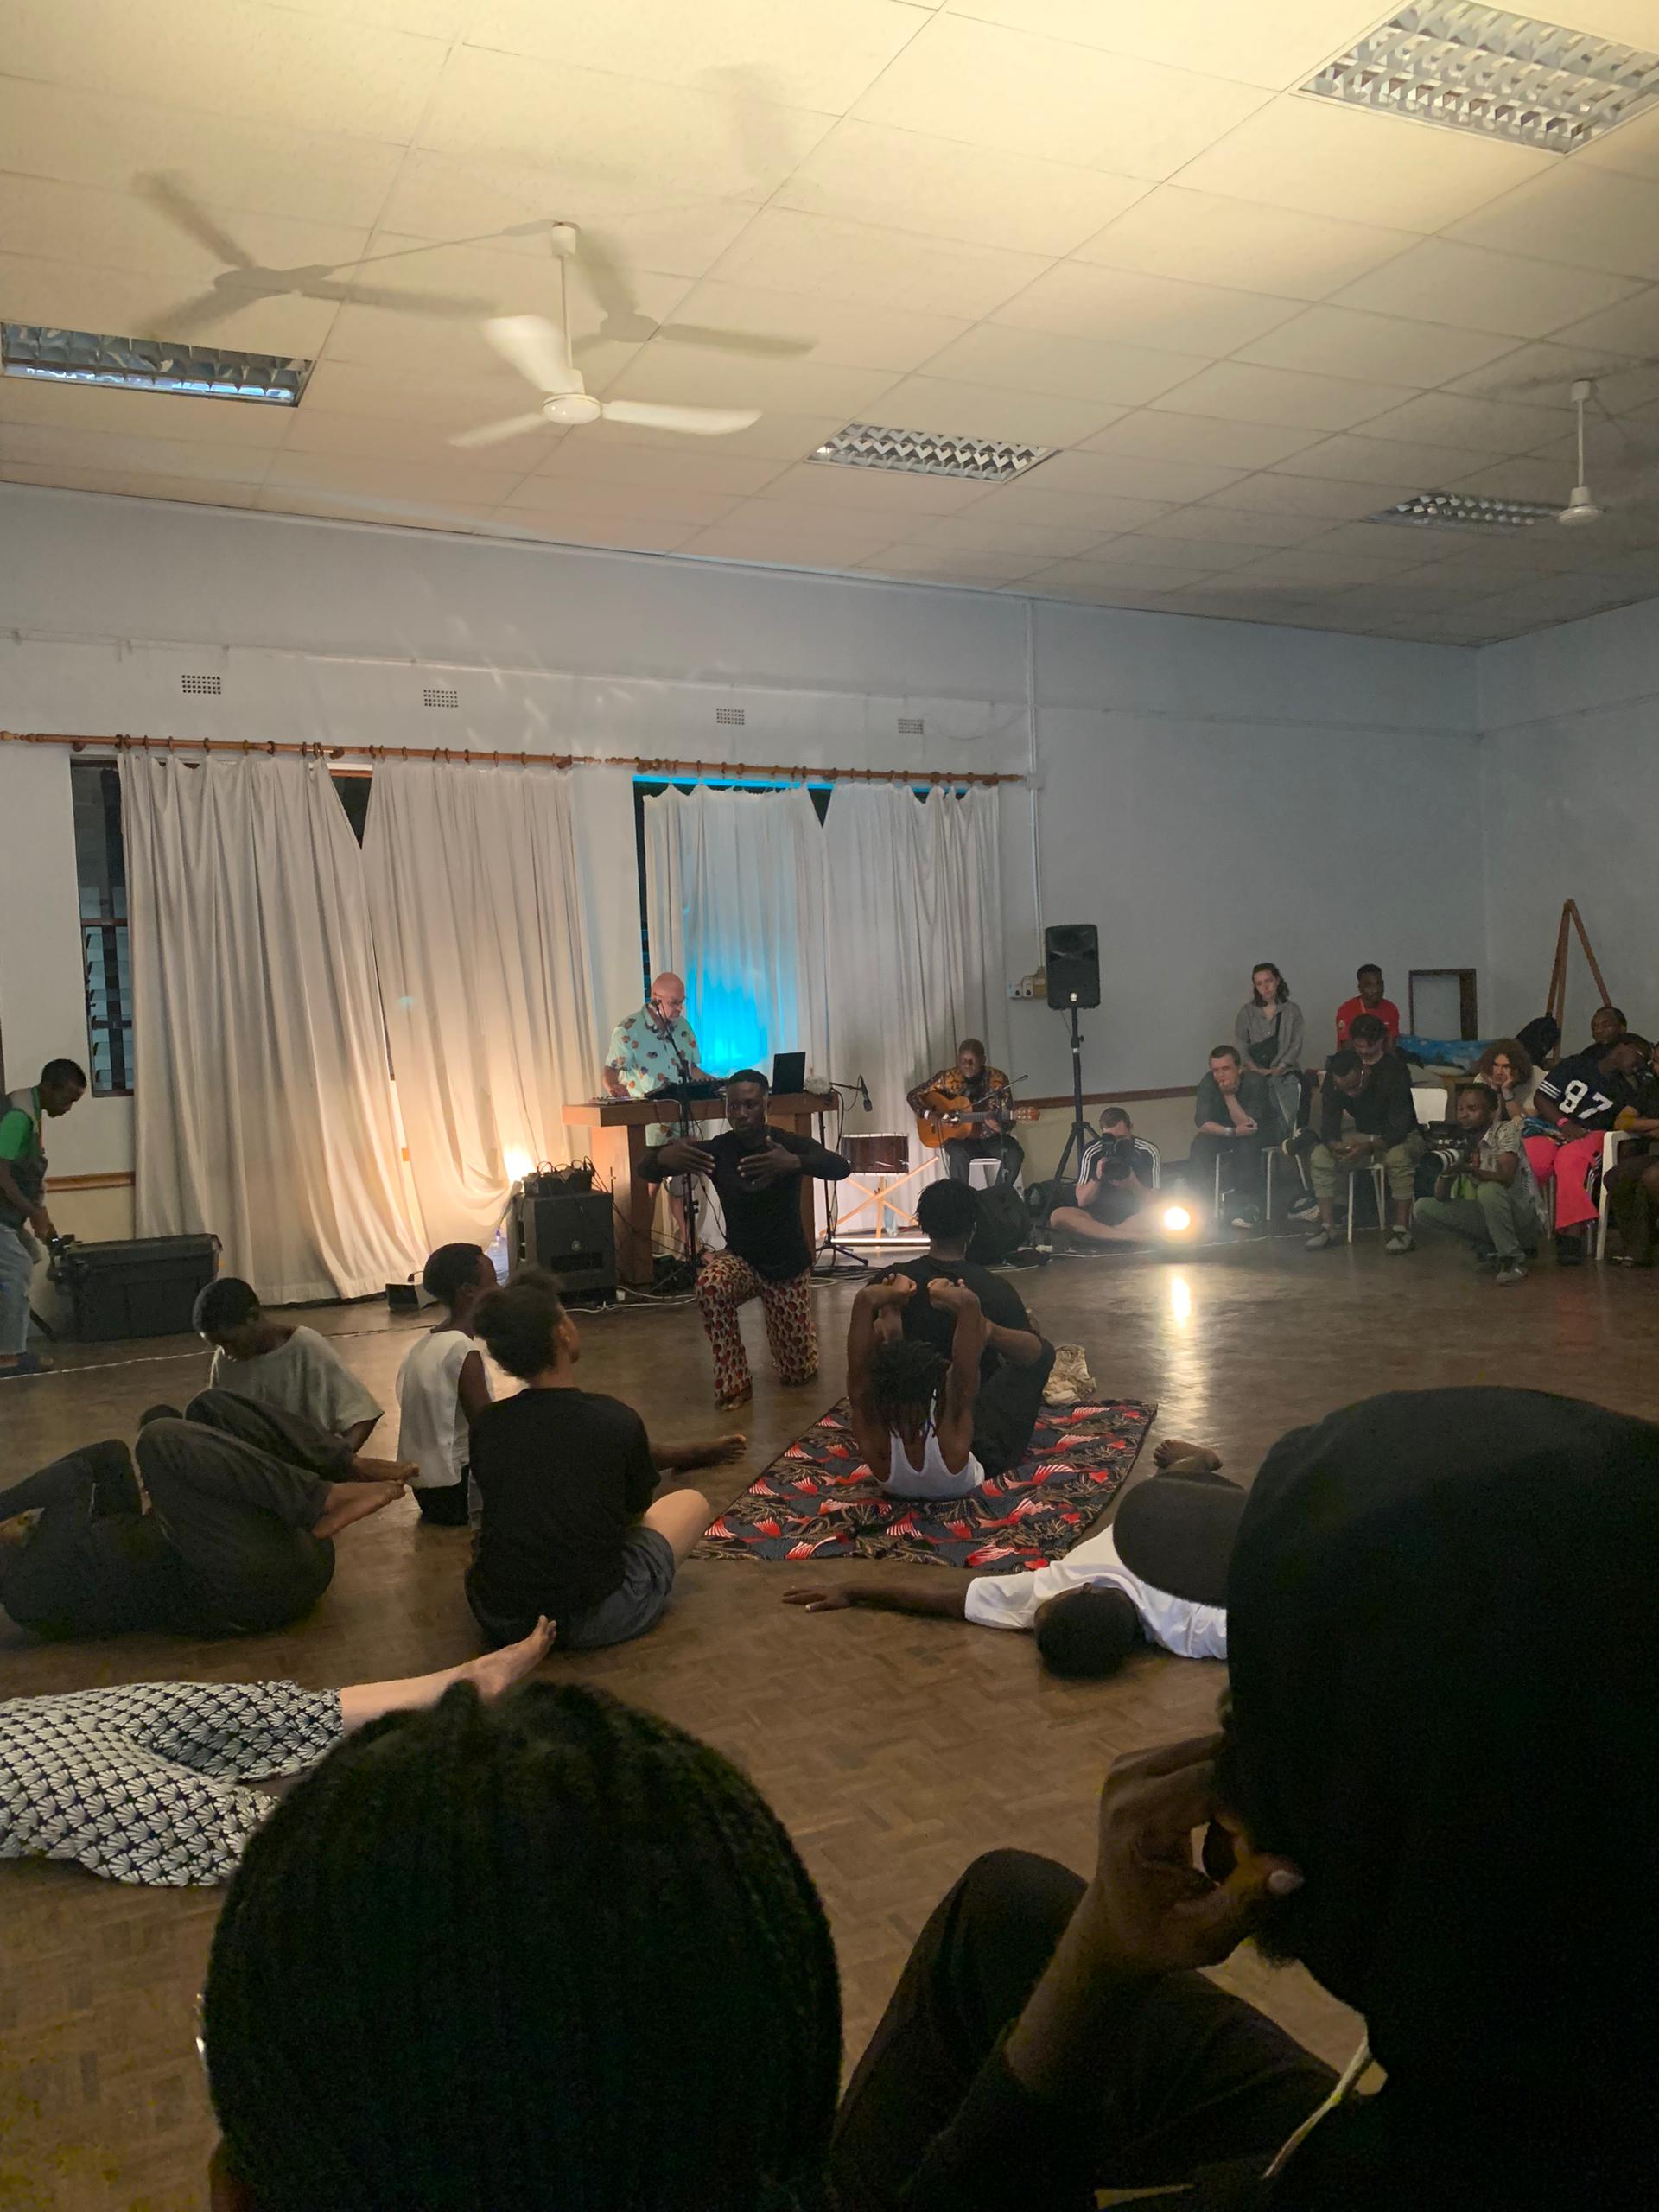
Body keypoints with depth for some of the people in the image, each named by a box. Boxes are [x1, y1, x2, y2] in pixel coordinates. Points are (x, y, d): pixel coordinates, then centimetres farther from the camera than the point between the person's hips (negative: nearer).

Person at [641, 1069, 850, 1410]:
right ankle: (734, 1385, -19)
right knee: (710, 1285, -37)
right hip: (740, 1259, 1)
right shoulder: (715, 1150, -12)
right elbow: (645, 1170, -18)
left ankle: (803, 1328, 43)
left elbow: (841, 1167, -35)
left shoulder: (790, 1144, -16)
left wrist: (794, 1164, -56)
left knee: (799, 1373, 6)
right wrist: (664, 1157, -45)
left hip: (788, 1264, -1)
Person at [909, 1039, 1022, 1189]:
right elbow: (914, 1095, 0)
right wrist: (930, 1115, -17)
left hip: (991, 1138, 1)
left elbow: (1009, 1120, -5)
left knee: (1015, 1153, -28)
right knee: (958, 1154, -35)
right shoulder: (947, 1078, -7)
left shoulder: (998, 1079, -7)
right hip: (960, 1136, -1)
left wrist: (999, 1126, -29)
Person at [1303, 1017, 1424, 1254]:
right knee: (1319, 1156, -18)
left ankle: (1402, 1229, -30)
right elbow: (1329, 1115, -6)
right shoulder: (1338, 1065, -6)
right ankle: (1327, 1227, -13)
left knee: (1398, 1157, -39)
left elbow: (1399, 1126, -26)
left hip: (1401, 1137, -5)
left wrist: (1368, 1147, -39)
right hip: (1364, 1136, 5)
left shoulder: (1395, 1070, -22)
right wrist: (1333, 1143, -27)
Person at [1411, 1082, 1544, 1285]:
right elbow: (1441, 1198, -2)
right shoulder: (1461, 1143, 3)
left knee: (1490, 1190, -36)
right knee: (1422, 1209, -8)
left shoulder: (1505, 1131, -13)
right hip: (1489, 1218, 6)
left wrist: (1469, 1169, -45)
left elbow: (1506, 1177, -30)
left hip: (1526, 1221, -6)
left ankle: (1514, 1260, -17)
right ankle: (1491, 1249, 0)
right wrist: (1444, 1171, -22)